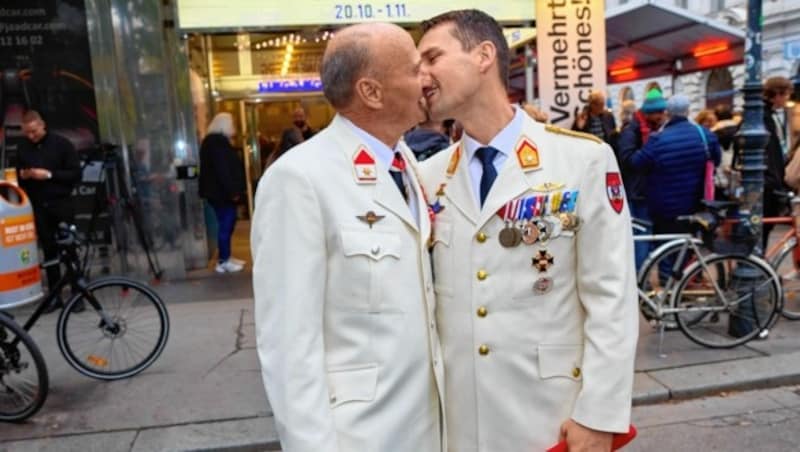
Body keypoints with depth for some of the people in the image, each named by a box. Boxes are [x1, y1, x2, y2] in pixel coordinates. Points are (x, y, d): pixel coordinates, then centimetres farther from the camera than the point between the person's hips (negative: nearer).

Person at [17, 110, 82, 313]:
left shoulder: (61, 144, -3)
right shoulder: (23, 148, 8)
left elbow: (76, 174, -7)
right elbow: (18, 178, 17)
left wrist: (49, 175, -18)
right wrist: (22, 175, -6)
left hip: (61, 204, -3)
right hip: (38, 207, 4)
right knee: (49, 251, 7)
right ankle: (55, 295, 12)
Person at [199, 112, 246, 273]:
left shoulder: (216, 141, 18)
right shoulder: (217, 142, -15)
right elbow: (222, 169, -23)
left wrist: (233, 190, 18)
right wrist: (232, 191, -22)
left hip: (221, 191, 11)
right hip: (222, 192, -11)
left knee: (227, 224, 15)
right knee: (226, 224, -5)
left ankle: (225, 257, 22)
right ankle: (223, 261, 1)